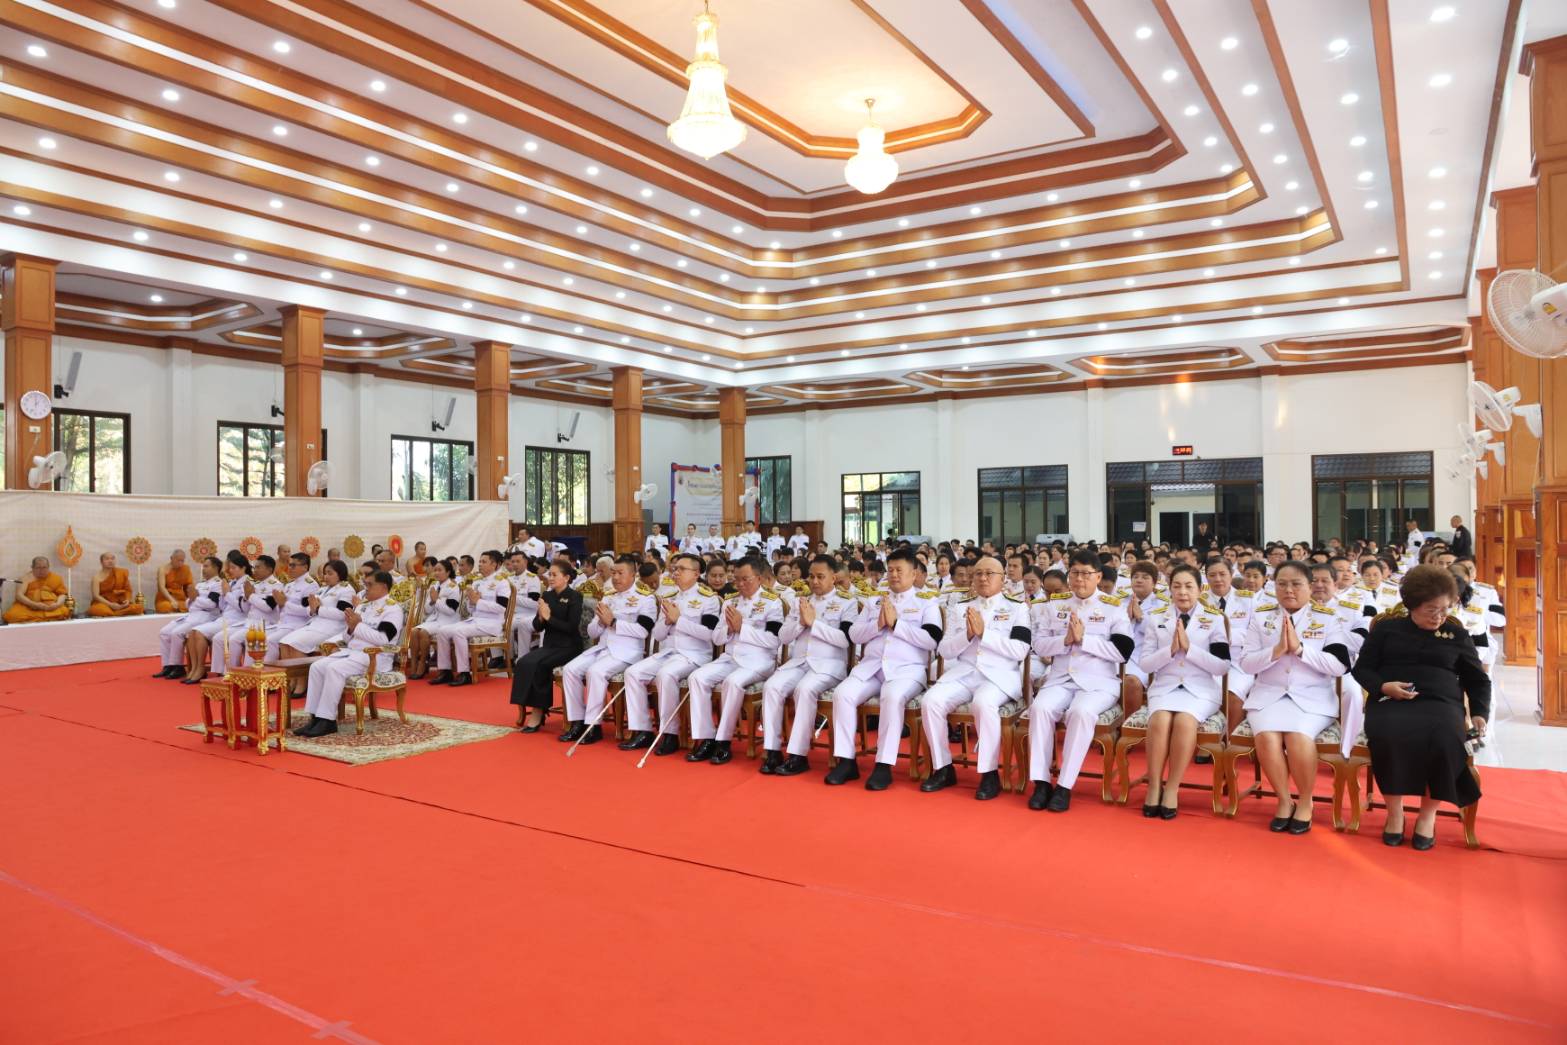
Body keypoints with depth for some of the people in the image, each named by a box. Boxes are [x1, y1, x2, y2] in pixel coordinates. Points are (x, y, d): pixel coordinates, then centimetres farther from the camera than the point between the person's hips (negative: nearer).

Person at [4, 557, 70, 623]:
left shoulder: (55, 578, 9)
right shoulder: (27, 578, 4)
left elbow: (62, 594, 9)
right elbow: (19, 595, -5)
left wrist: (58, 604, -14)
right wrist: (34, 604, -20)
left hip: (51, 608, 0)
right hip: (29, 607, 0)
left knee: (64, 612, -33)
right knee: (12, 615, -30)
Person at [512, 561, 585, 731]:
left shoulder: (574, 597, -7)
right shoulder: (547, 595, 10)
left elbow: (572, 627, -16)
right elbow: (538, 627, 10)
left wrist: (548, 617, -18)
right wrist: (541, 617, -11)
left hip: (568, 647, -5)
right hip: (549, 645, 5)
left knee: (536, 664, -28)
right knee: (523, 662, -23)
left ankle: (538, 710, -16)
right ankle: (525, 706, -18)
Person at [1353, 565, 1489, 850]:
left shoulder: (1455, 633, 17)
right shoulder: (1387, 627, 12)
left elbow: (1478, 680, 23)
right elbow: (1362, 669, 10)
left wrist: (1479, 713, 6)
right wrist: (1383, 686, -11)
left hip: (1441, 702, 1)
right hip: (1391, 701, -1)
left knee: (1444, 739, -35)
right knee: (1389, 734, -37)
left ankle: (1428, 814, -11)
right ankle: (1394, 811, -15)